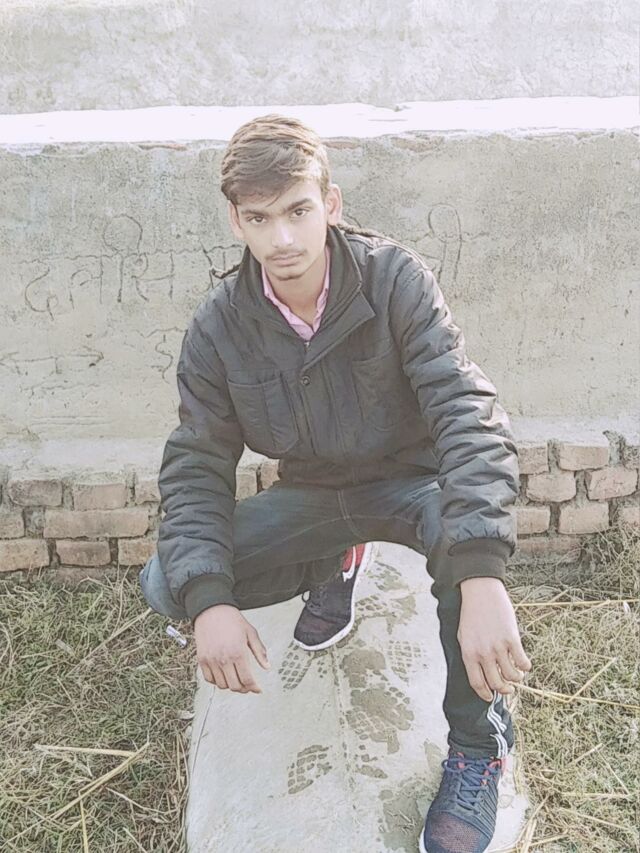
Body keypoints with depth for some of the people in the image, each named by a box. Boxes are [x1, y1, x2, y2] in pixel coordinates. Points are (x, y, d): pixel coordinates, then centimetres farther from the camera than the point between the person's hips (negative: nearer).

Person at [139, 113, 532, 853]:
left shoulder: (394, 279, -23)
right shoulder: (219, 327, -14)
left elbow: (469, 414, -31)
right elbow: (196, 469, -11)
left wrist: (482, 581, -44)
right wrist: (209, 601, -28)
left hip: (411, 481, -2)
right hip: (314, 495, 3)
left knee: (466, 524, -38)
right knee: (166, 585, -15)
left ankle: (477, 742, -11)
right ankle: (334, 567, 14)